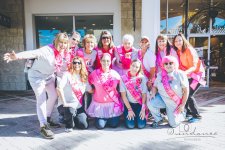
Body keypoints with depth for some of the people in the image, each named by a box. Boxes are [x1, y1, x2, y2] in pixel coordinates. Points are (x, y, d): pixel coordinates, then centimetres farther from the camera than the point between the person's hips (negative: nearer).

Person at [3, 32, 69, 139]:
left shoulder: (62, 51, -7)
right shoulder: (47, 50, -30)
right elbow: (32, 53, -44)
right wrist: (17, 56, -59)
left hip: (49, 76, 8)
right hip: (37, 76, -8)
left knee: (53, 96, 12)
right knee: (41, 100, -8)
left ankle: (47, 119, 31)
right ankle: (43, 126, 1)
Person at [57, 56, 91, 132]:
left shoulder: (84, 77, 9)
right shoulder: (68, 75, -9)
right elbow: (59, 88, -21)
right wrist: (64, 102, -24)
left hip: (78, 106, 5)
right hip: (66, 105, -5)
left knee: (84, 125, -11)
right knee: (70, 110, -39)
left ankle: (68, 118, 22)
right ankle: (69, 125, -3)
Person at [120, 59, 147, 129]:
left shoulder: (142, 78, -6)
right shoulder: (123, 78, -9)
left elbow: (144, 95, -5)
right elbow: (123, 95, -8)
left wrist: (143, 109, -11)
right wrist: (130, 110, -11)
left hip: (139, 104, 1)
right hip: (129, 104, 0)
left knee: (141, 125, -12)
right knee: (130, 125, -13)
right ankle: (128, 115, 18)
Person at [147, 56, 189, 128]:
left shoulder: (180, 74, -13)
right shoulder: (160, 74, -3)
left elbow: (186, 90, -11)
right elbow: (155, 86, 4)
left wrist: (182, 105, -12)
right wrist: (153, 93, -18)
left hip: (174, 103, -2)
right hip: (162, 98, 2)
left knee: (173, 124, -1)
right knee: (150, 103, -28)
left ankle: (182, 114, 34)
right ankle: (158, 119, 2)